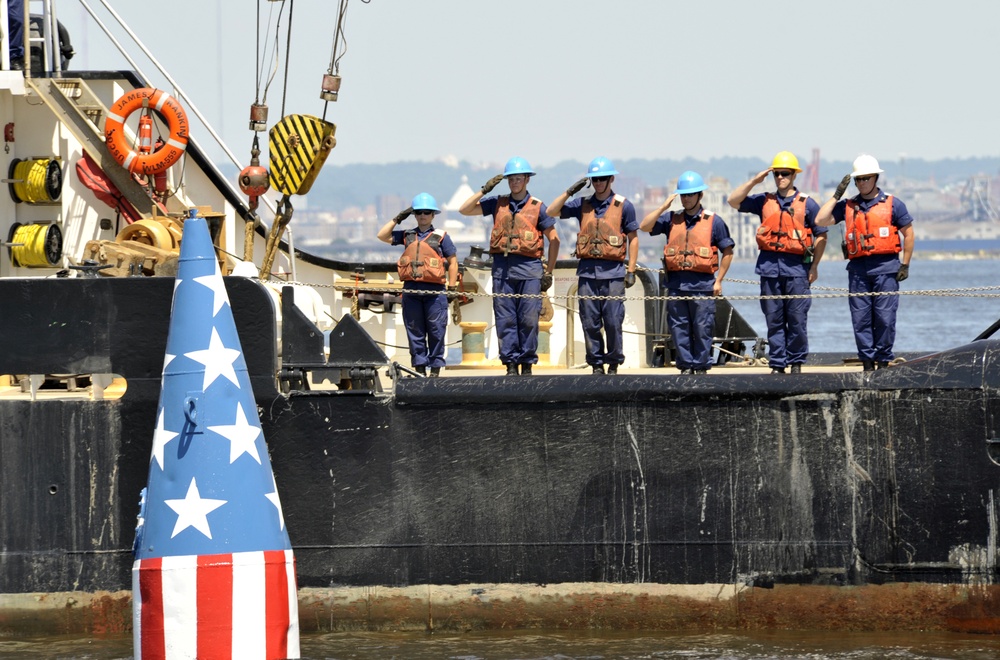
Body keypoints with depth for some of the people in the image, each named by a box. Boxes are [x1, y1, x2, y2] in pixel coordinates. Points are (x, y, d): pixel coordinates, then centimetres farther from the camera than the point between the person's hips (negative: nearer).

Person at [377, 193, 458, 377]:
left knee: (436, 331, -3)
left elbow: (452, 262, 5)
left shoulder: (441, 237, 6)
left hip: (434, 290, -4)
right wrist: (397, 219, 10)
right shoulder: (407, 236, 15)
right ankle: (419, 368, 9)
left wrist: (452, 288, -2)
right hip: (411, 289, 4)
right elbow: (383, 236, 14)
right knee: (414, 332, 4)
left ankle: (435, 369, 3)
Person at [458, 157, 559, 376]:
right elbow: (464, 210, 12)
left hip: (529, 268, -3)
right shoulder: (498, 204, 12)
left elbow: (554, 240, 6)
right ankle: (511, 364, 3)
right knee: (505, 320, 0)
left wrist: (549, 272, 2)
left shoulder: (537, 207, 4)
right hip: (502, 268, 3)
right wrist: (485, 190, 3)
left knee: (528, 320, -3)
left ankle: (527, 364, 3)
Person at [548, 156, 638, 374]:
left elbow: (633, 238, 6)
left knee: (613, 321, -5)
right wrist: (570, 191, 0)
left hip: (613, 271, -3)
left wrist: (631, 270, -1)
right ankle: (596, 364, 10)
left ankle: (613, 364, 6)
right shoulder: (582, 205, 12)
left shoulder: (623, 206, 5)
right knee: (590, 322, 2)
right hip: (587, 271, 3)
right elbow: (551, 211, 9)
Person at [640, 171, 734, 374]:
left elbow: (727, 251, 6)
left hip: (703, 283, -3)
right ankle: (686, 365, 11)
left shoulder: (713, 222, 4)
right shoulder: (671, 219, 11)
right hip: (676, 283, 3)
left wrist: (719, 280, 1)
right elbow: (645, 226, 2)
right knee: (679, 328, 4)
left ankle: (701, 366, 6)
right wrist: (663, 207, -4)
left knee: (702, 328, -2)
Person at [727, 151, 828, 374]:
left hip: (797, 266, -3)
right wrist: (754, 181, 1)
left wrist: (814, 266, -1)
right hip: (769, 266, 3)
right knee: (773, 319, 3)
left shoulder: (806, 204, 4)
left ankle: (796, 362, 8)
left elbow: (821, 235, 5)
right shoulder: (764, 201, 12)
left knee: (797, 319, -2)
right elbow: (734, 201, 10)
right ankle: (777, 364, 6)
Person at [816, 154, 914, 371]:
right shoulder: (847, 206, 13)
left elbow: (908, 233, 8)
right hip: (858, 269, 3)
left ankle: (883, 361, 1)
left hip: (886, 267, -3)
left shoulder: (892, 204, 6)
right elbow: (821, 220, 4)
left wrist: (905, 265, 2)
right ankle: (867, 363, 4)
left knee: (885, 318, -6)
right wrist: (837, 195, 3)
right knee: (860, 319, 0)